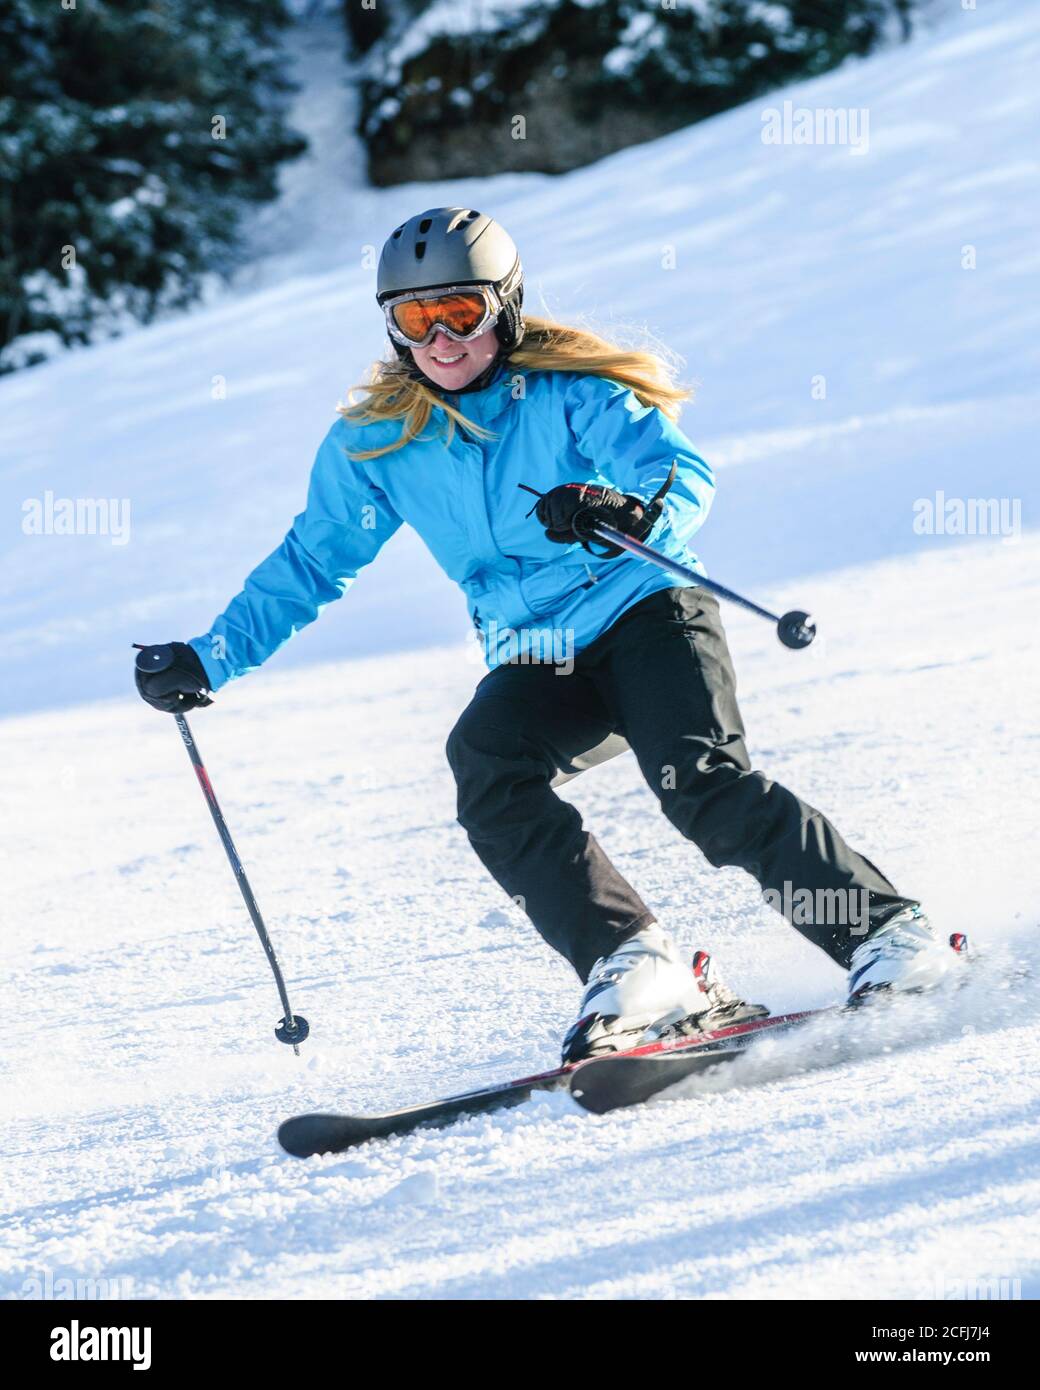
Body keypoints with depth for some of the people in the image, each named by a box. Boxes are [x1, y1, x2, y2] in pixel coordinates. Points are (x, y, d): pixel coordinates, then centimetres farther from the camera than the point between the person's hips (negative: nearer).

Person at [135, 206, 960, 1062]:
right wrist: (209, 662, 10)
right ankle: (635, 968, -32)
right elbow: (310, 565, 17)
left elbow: (687, 473, -17)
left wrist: (631, 513, -40)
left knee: (701, 783, -27)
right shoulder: (376, 445, 7)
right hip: (535, 663, 4)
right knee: (488, 769, -27)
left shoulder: (569, 392, -6)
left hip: (648, 610, -4)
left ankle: (886, 934, -20)